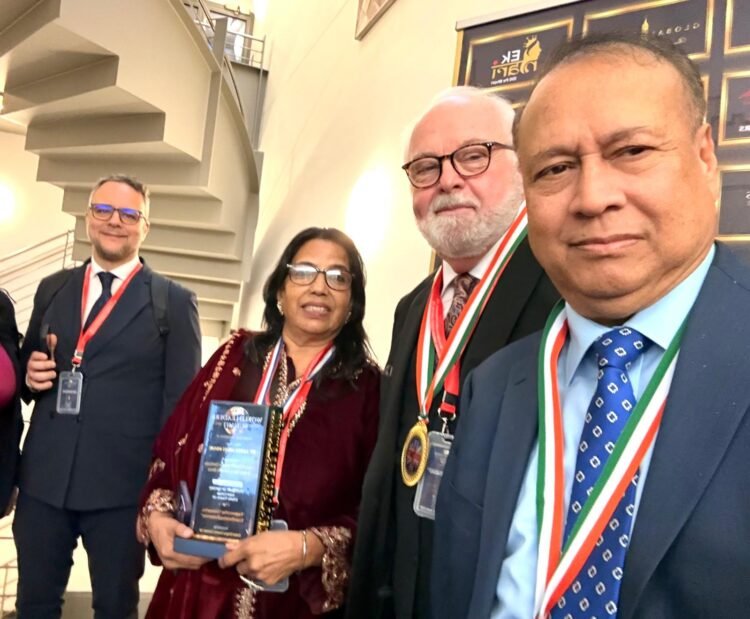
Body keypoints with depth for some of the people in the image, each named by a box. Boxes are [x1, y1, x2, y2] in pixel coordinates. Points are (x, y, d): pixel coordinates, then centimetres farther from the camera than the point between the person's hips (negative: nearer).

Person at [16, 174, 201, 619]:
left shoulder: (174, 302, -1)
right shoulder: (52, 289, 12)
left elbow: (181, 400, -3)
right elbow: (29, 363, 21)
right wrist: (29, 374, -4)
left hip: (123, 483, -3)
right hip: (43, 479, 4)